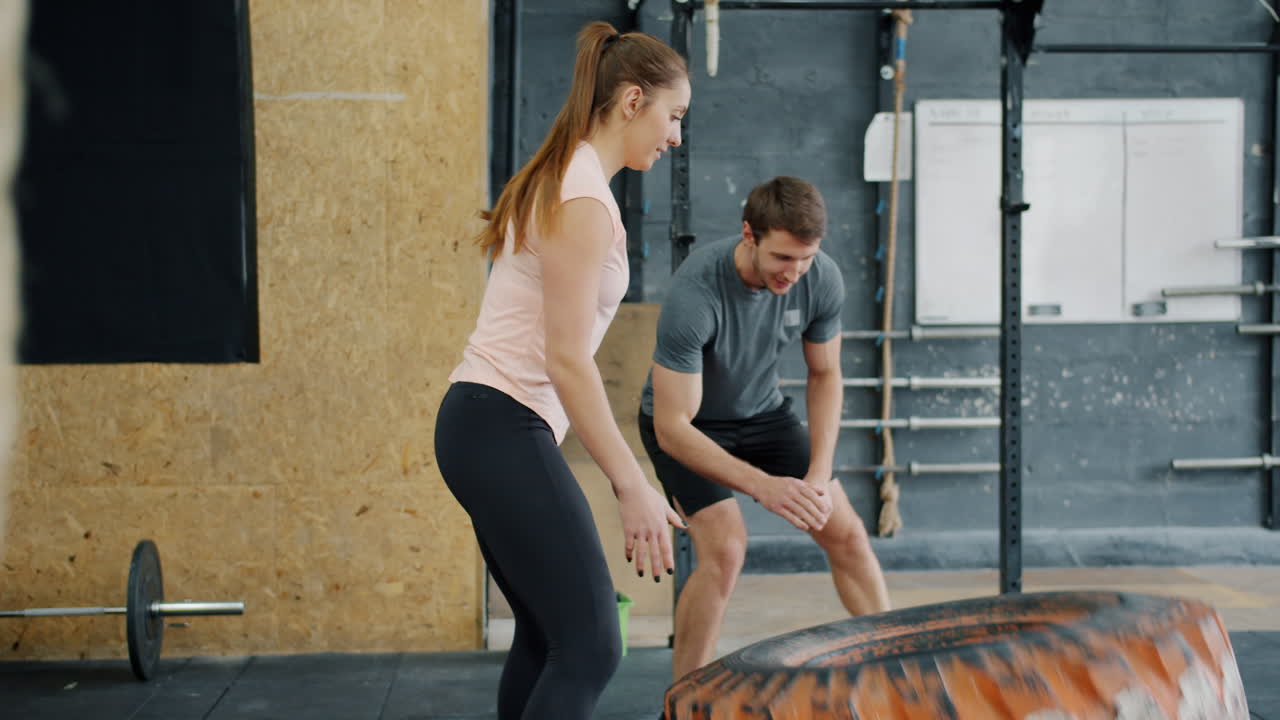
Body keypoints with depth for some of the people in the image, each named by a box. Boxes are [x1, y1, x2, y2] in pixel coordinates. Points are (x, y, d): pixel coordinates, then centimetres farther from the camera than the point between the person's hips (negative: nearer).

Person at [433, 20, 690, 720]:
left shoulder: (557, 180, 15)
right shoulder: (584, 198, -15)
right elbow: (567, 361, -20)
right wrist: (632, 486, -19)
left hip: (481, 424, 10)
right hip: (505, 431, -10)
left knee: (546, 635, 15)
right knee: (589, 646, -9)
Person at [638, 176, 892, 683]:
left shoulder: (822, 279, -21)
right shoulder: (694, 294, -37)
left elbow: (825, 376, -4)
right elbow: (672, 428, -35)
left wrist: (819, 475, -15)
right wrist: (763, 486, -44)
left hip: (762, 410, 5)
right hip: (684, 423, -5)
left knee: (847, 533, -2)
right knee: (725, 548, -24)